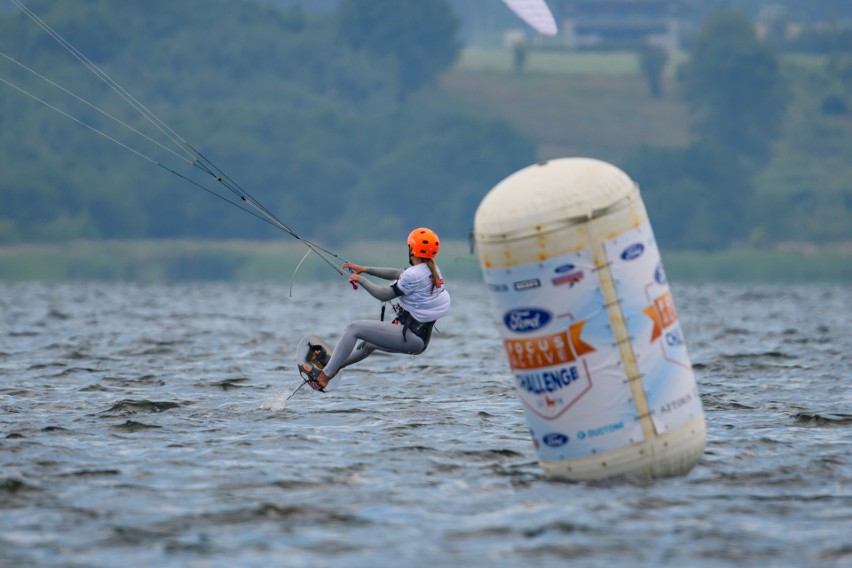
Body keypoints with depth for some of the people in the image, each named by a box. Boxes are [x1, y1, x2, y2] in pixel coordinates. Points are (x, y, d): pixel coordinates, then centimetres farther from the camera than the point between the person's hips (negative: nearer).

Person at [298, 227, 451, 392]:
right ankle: (332, 367, 46)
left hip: (409, 337, -10)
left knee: (354, 329, -5)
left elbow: (384, 295, -15)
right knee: (369, 341, 33)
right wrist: (365, 269, 17)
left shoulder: (414, 275, -21)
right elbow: (397, 274, 18)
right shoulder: (432, 270, 7)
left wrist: (360, 280, 0)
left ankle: (323, 377, -2)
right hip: (421, 338, 10)